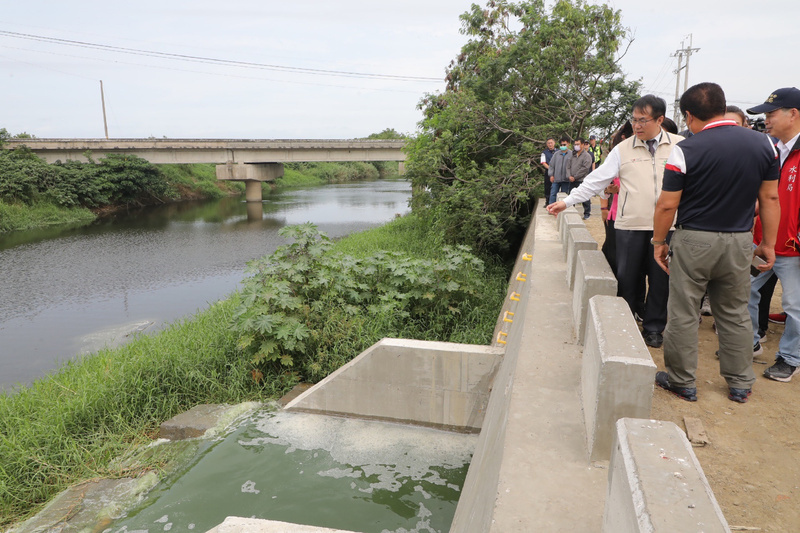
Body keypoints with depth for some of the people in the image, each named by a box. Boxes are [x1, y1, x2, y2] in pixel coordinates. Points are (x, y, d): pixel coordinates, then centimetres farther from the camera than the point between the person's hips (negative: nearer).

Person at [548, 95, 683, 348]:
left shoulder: (680, 146, 4)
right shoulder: (623, 149, 5)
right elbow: (596, 180, 5)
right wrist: (567, 202, 0)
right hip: (630, 225, 0)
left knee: (660, 279, 8)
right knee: (626, 278, 6)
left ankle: (653, 327, 25)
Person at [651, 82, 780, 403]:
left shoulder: (686, 150, -12)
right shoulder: (764, 144, 2)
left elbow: (667, 205, -11)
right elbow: (770, 198, 5)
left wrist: (658, 242, 2)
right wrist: (769, 244, 12)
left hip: (694, 241, -4)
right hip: (740, 242, 5)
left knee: (682, 314, 8)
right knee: (735, 314, 17)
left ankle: (682, 382, 18)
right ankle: (740, 384, 27)